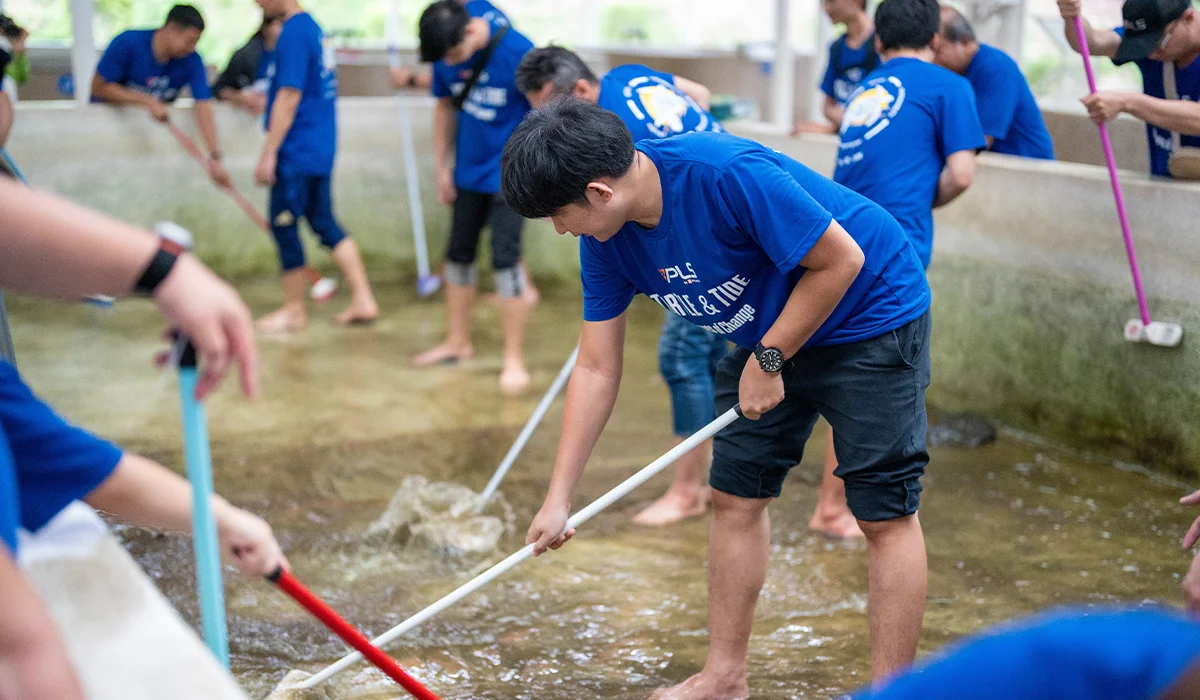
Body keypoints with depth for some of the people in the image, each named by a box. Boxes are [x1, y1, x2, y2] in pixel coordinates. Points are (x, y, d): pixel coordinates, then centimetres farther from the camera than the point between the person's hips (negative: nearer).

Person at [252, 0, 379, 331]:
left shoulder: (293, 33, -17)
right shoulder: (312, 27, 12)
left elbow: (289, 97, -20)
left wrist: (268, 154, -18)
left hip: (296, 153, -9)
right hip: (320, 150, 9)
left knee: (283, 224, 2)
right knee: (325, 222, 13)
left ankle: (294, 309, 12)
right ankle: (363, 300, 12)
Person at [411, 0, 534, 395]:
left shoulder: (516, 51, -22)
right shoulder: (445, 58, -6)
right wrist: (442, 167, 10)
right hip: (469, 171, 6)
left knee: (505, 261, -8)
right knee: (458, 255, 13)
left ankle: (514, 360, 2)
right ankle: (458, 343, 30)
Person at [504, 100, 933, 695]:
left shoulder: (729, 174, -35)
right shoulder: (606, 239, -10)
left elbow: (840, 260, -26)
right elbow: (596, 369, -4)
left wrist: (767, 361, -18)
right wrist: (558, 499, -6)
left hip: (870, 314, -7)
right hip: (767, 332, 8)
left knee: (885, 513, -7)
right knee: (735, 496, 8)